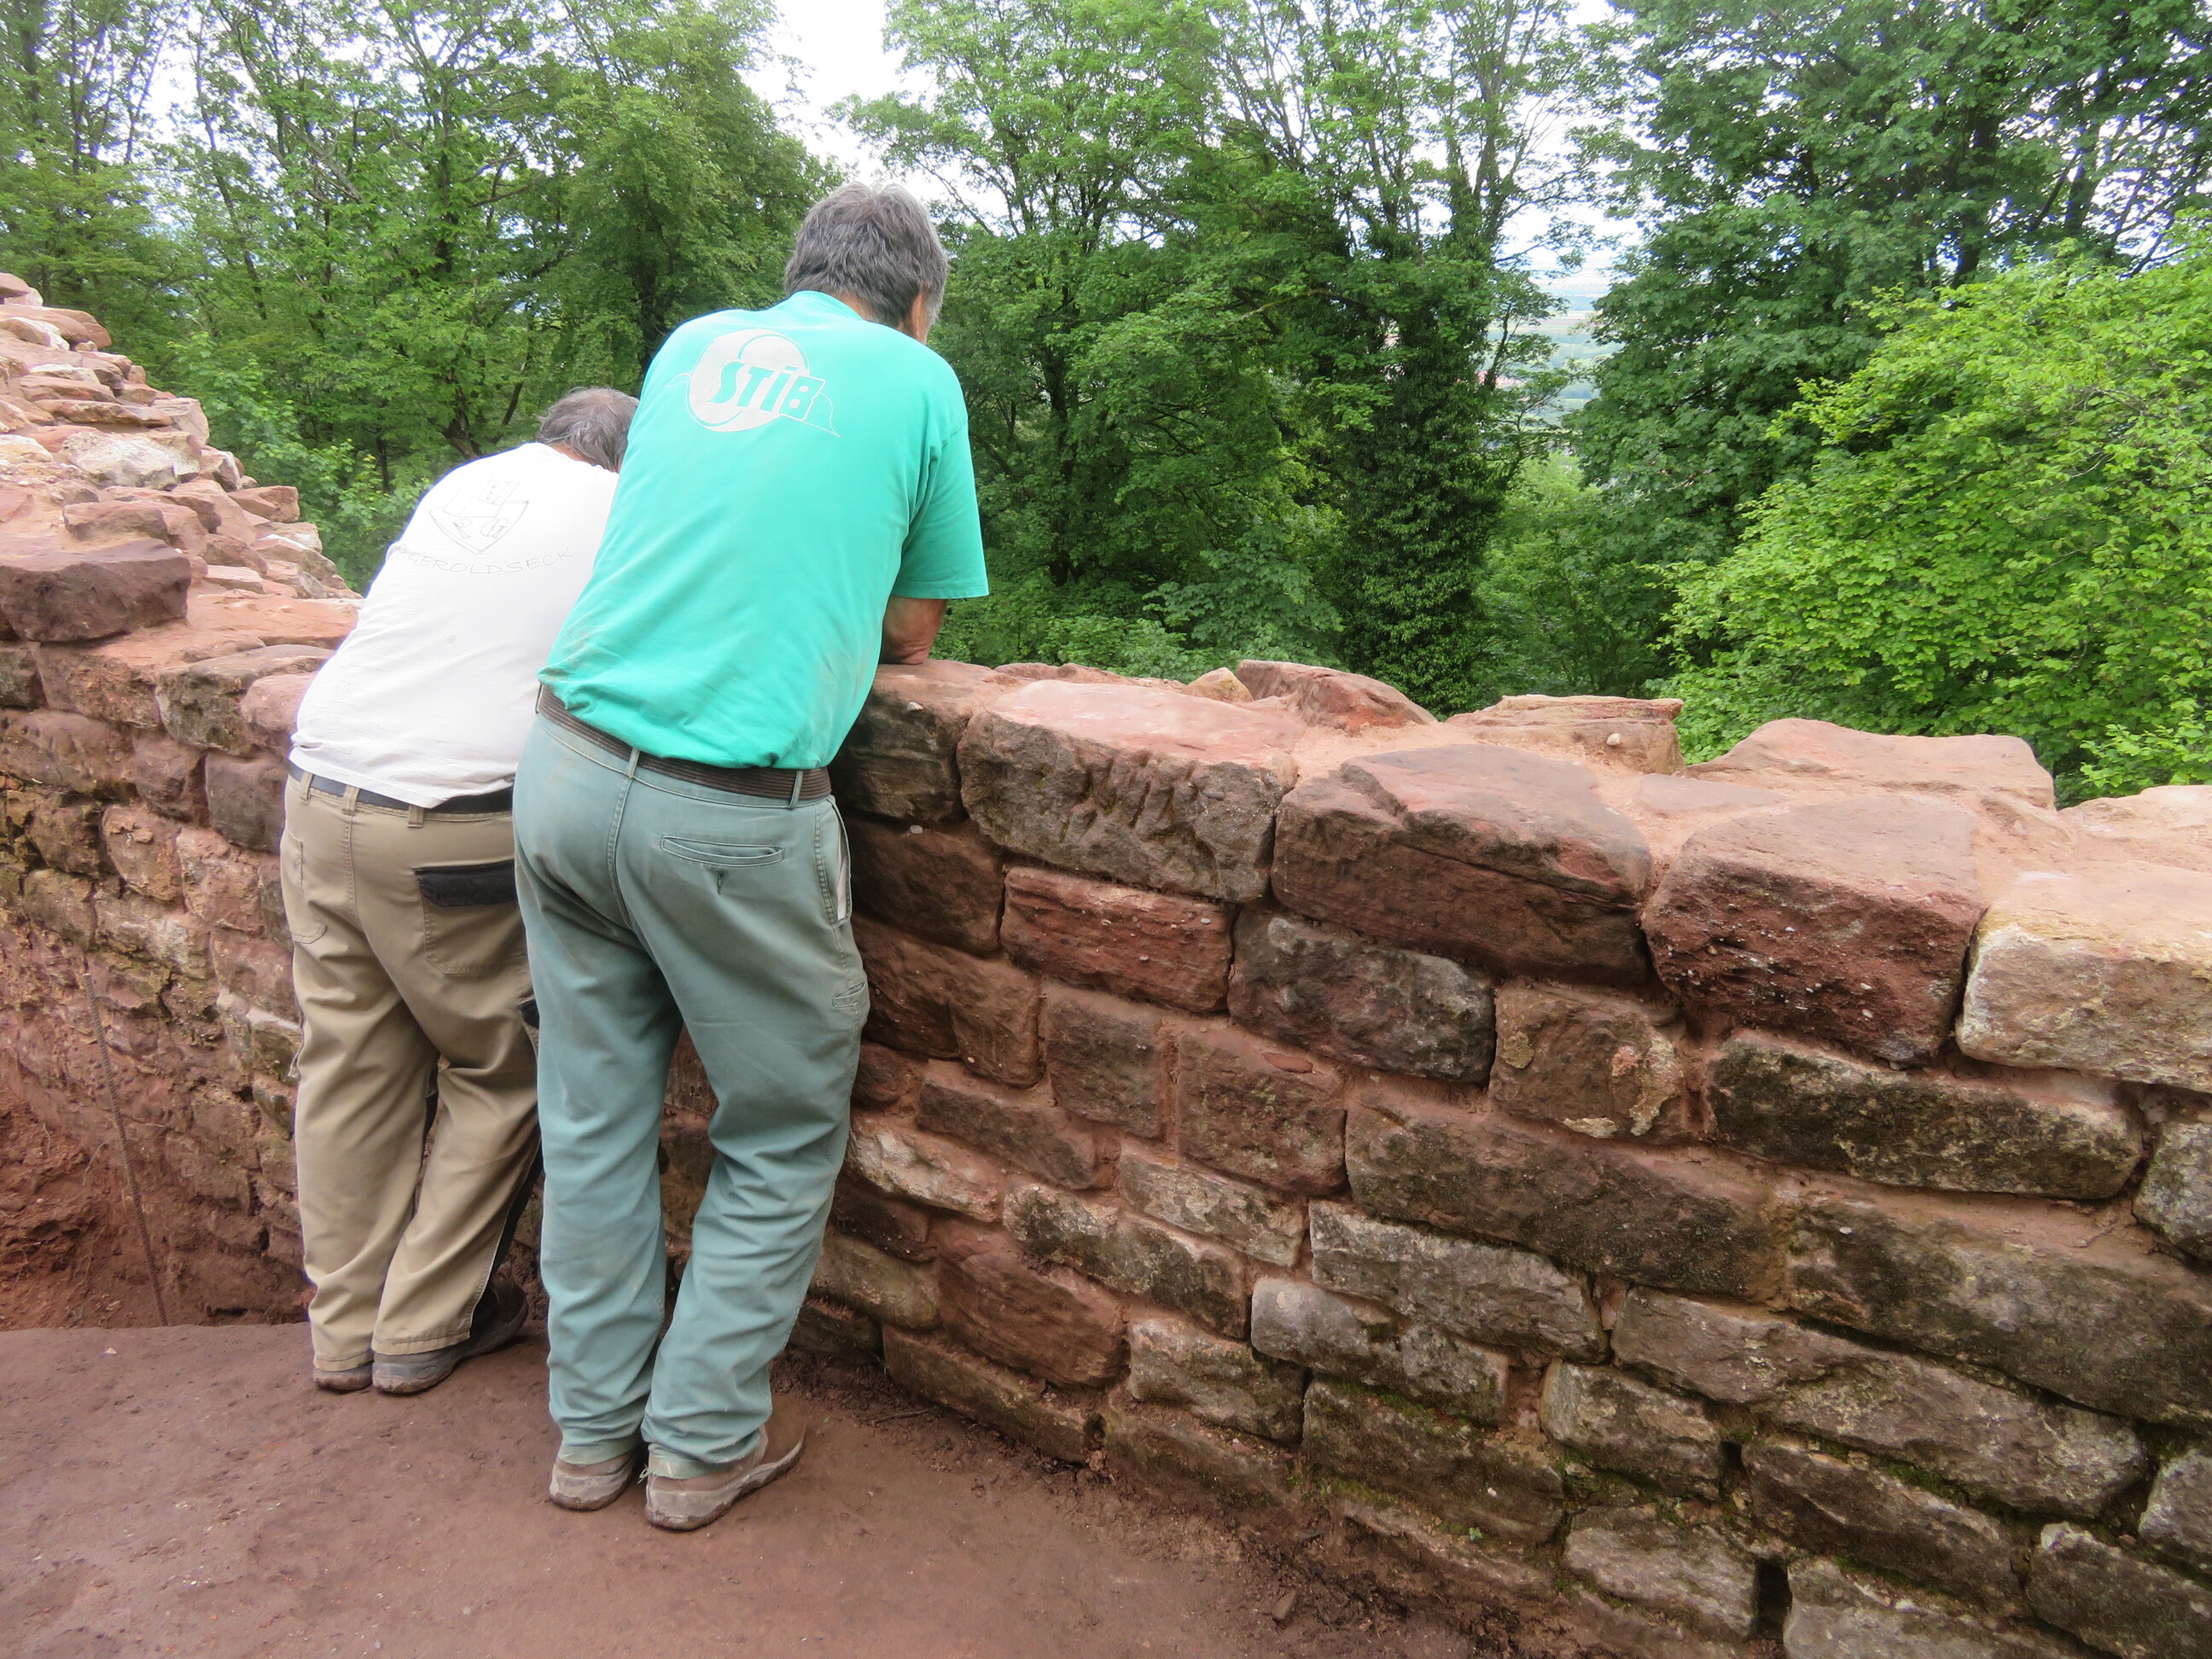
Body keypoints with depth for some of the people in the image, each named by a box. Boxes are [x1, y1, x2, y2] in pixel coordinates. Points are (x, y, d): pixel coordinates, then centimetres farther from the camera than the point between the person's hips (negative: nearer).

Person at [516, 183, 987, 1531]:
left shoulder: (694, 344, 16)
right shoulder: (919, 381, 3)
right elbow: (913, 630, 9)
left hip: (568, 765, 6)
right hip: (730, 812, -5)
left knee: (594, 1116, 17)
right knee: (783, 1133, 14)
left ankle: (594, 1429, 31)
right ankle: (704, 1442, 24)